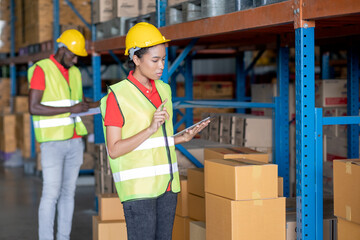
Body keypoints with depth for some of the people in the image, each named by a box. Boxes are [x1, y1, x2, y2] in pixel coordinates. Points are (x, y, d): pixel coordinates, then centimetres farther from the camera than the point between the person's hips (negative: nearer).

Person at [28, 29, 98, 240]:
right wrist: (70, 109, -21)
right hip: (52, 142, -6)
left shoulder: (75, 73, 12)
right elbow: (33, 108, -18)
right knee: (52, 193, -7)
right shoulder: (41, 70, -9)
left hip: (75, 141, 6)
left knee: (69, 191, 7)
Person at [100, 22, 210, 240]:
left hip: (165, 183, 7)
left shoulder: (163, 91, 10)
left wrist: (183, 138, 2)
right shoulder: (117, 96, -10)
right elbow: (114, 150, -14)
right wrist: (151, 129, -23)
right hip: (137, 186, -7)